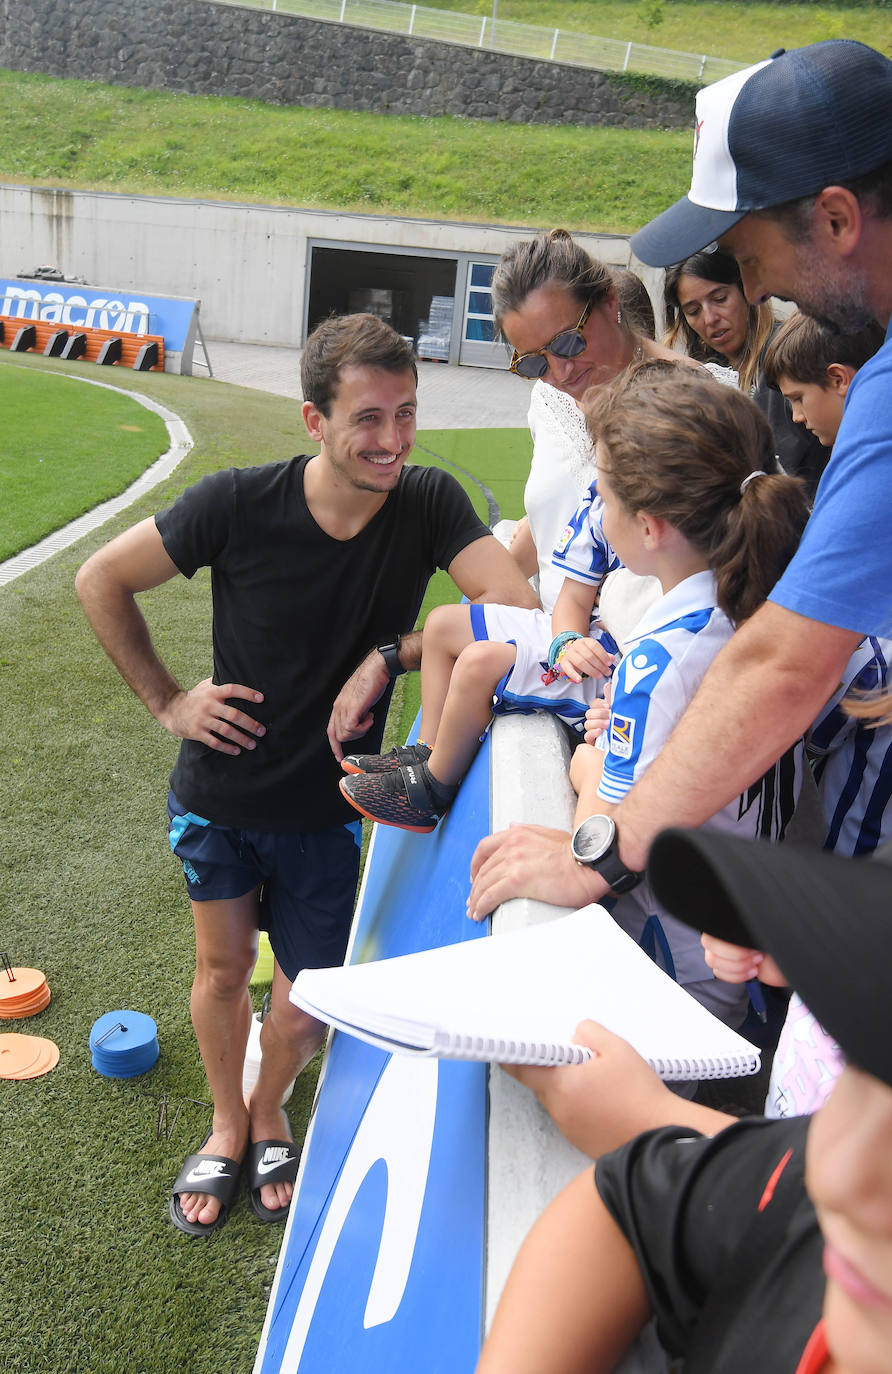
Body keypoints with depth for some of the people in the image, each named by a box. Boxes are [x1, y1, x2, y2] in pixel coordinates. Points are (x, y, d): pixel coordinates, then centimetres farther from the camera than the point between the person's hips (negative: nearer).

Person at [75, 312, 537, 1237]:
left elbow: (518, 608, -29)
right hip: (219, 794, 0)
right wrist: (165, 700, -8)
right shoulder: (238, 504, -20)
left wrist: (387, 657, -30)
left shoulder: (429, 504, -17)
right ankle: (227, 1127, 46)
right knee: (222, 968, 16)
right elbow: (101, 580, -8)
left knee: (307, 1002, 9)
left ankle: (270, 1115, 44)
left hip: (328, 807, 1)